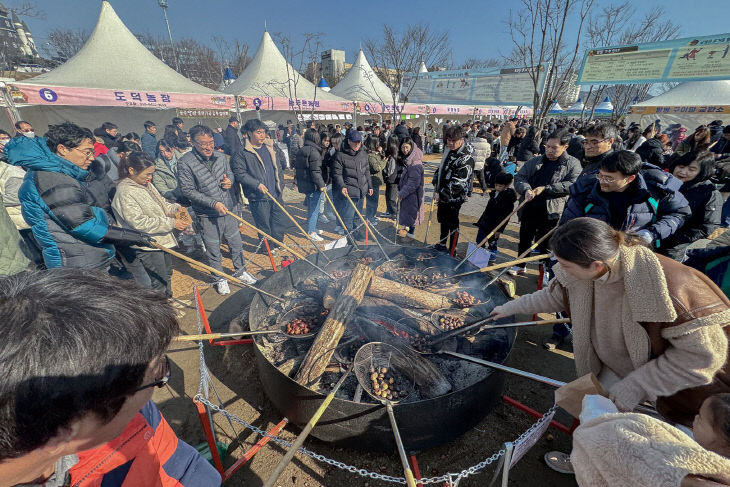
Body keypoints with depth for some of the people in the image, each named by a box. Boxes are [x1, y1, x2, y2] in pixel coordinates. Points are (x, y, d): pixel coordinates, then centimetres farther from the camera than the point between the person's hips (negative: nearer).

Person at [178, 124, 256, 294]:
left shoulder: (221, 157, 1)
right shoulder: (185, 163, -13)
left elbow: (229, 172, 19)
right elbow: (187, 190, -14)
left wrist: (229, 180, -6)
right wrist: (213, 203, -21)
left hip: (228, 211, 5)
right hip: (207, 216, -4)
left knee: (236, 244, 16)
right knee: (213, 250, 10)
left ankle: (240, 271, 37)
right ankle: (220, 279, 30)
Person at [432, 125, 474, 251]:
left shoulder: (466, 158, -23)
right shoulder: (449, 150, 6)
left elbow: (459, 181, -27)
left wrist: (442, 193, -22)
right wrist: (436, 182, 8)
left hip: (453, 197, -9)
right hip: (443, 194, 9)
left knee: (452, 223, 2)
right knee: (442, 219, 22)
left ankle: (452, 250, 18)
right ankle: (442, 244, 43)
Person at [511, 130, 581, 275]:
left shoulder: (573, 164, 1)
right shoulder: (535, 162, 10)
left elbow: (572, 185, -11)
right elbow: (519, 177, 4)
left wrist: (546, 188, -17)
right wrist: (526, 189, -16)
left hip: (552, 212, -3)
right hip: (529, 208, 4)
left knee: (545, 243, 6)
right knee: (524, 238, 15)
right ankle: (521, 265, 32)